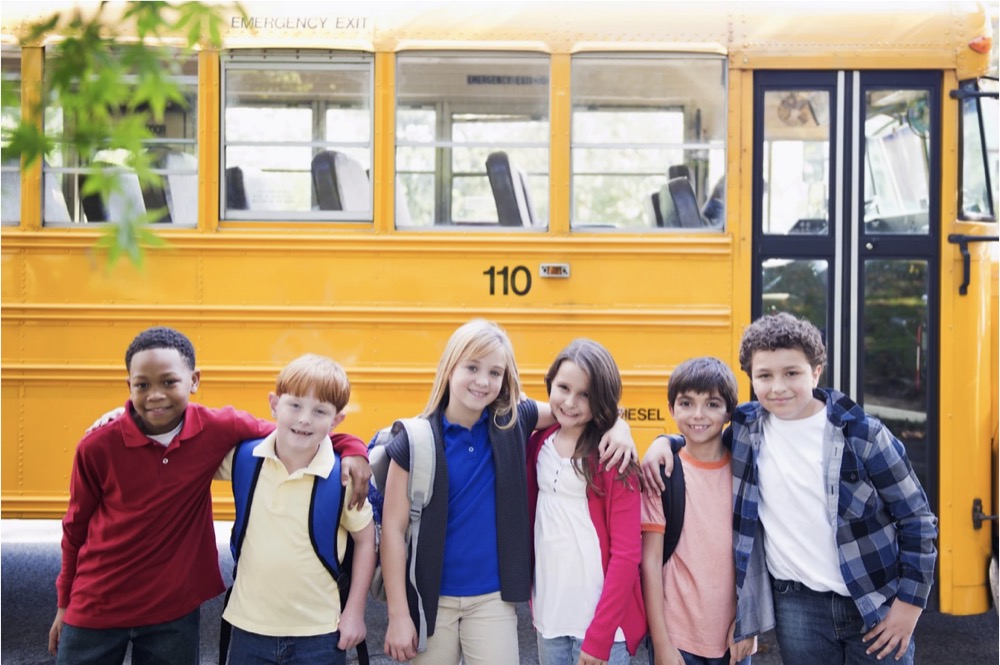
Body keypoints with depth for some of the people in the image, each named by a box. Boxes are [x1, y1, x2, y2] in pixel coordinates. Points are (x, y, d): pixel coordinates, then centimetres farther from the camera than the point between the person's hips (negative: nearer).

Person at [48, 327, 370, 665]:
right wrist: (64, 604, 10)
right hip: (94, 610, -1)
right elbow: (76, 527, 0)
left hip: (174, 612, 1)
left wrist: (352, 448, -17)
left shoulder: (218, 429, -12)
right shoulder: (98, 446, -14)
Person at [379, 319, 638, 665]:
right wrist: (398, 615, -10)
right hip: (431, 600, -1)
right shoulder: (416, 441, -11)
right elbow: (393, 529, -9)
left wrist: (618, 425, -11)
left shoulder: (513, 423, -4)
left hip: (493, 599, 2)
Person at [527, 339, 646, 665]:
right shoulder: (538, 445, 3)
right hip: (549, 615, 5)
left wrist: (599, 635, -15)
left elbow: (627, 553, -13)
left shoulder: (612, 457, -11)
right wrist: (533, 598, 6)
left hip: (600, 620, -5)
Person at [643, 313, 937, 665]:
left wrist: (910, 602, -5)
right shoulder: (745, 425, -3)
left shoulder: (862, 434, -10)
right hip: (797, 606, 2)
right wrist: (663, 442, -2)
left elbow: (918, 520, -3)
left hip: (876, 602, -2)